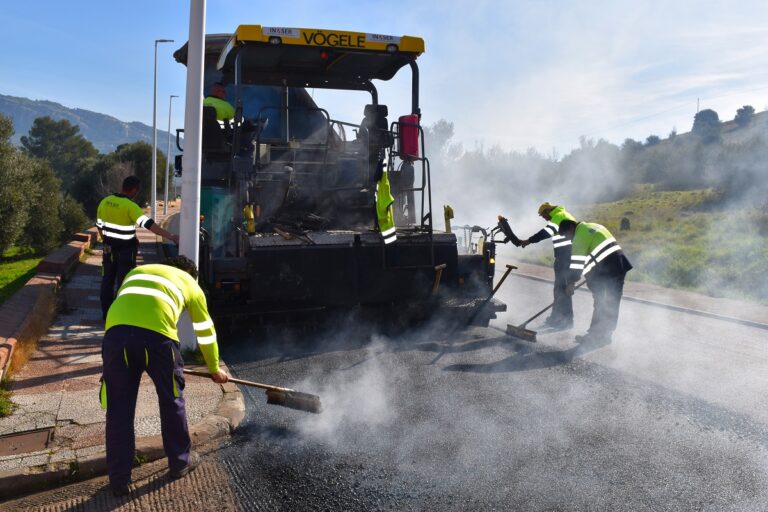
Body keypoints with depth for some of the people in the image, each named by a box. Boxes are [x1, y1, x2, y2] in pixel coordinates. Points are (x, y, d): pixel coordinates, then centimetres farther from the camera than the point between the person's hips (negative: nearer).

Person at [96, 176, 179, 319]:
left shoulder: (105, 202, 1)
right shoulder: (130, 206, -21)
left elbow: (99, 225, 11)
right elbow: (149, 224, -31)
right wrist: (170, 236, -36)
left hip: (109, 248, 6)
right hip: (125, 250, -6)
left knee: (107, 280, 16)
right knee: (123, 282, 3)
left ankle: (106, 313, 25)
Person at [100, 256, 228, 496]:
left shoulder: (137, 271, 38)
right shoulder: (190, 283, 30)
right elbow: (206, 333, 39)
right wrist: (215, 369, 52)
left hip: (116, 331, 3)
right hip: (157, 334, -2)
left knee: (118, 409, 15)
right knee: (171, 400, 20)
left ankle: (119, 480, 26)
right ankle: (180, 462, 36)